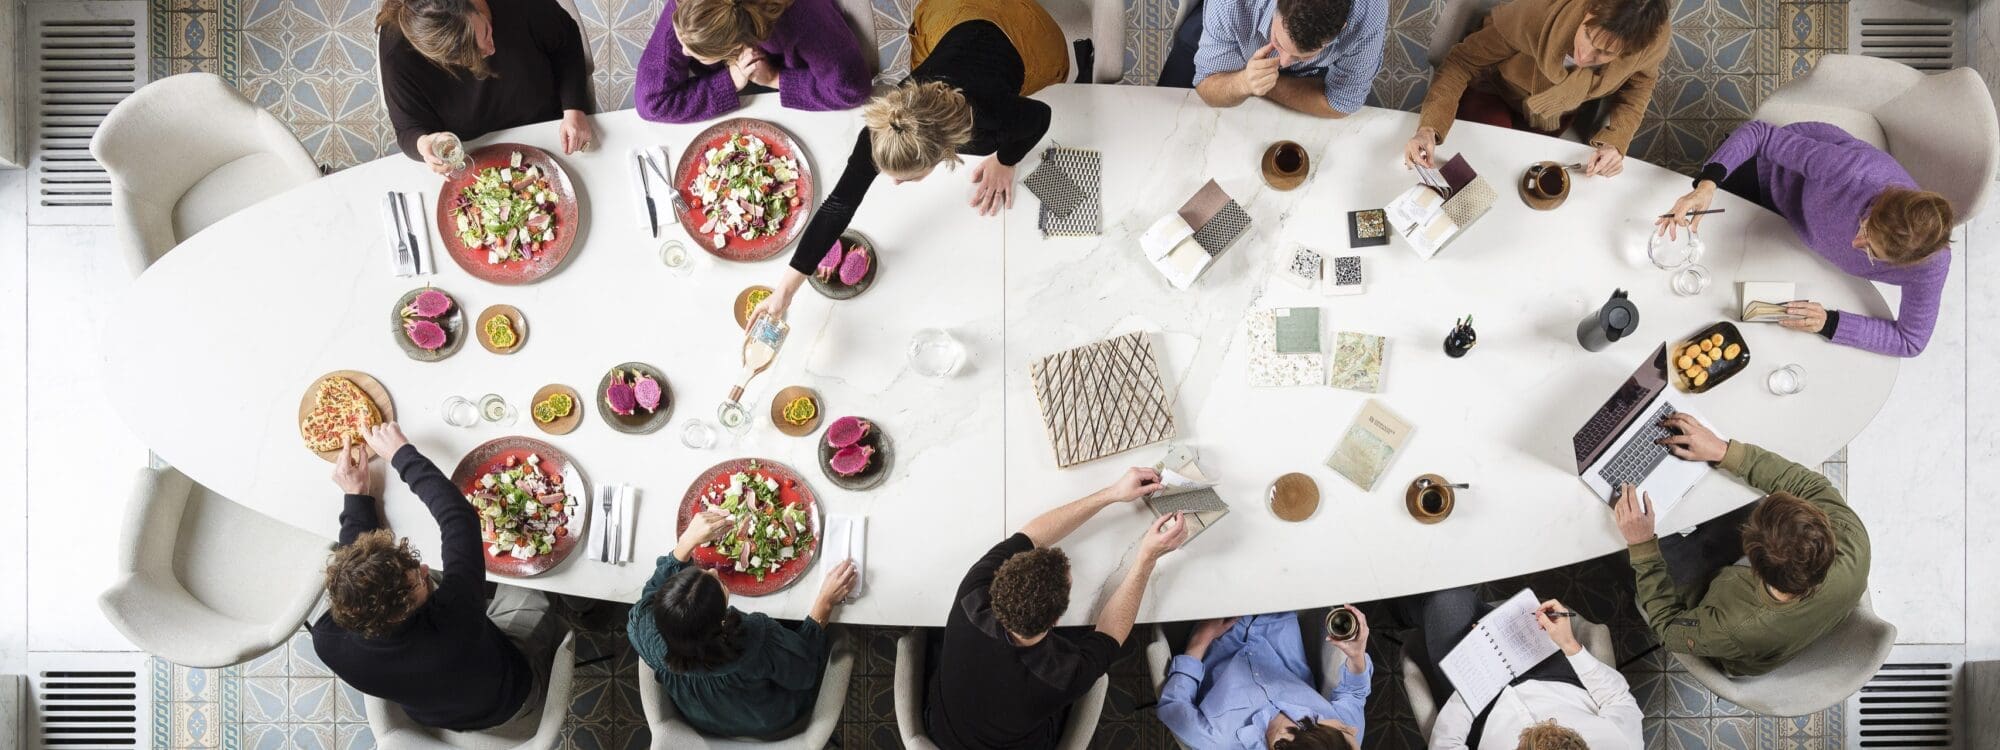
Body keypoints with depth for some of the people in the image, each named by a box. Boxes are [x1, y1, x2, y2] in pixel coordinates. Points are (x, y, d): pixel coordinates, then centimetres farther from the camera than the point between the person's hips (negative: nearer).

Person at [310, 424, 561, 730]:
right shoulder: (454, 611, -50)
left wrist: (355, 495, -10)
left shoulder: (327, 640, -38)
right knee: (526, 593, 18)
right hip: (508, 700, -3)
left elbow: (355, 571, -15)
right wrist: (402, 452, -26)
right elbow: (458, 516, -37)